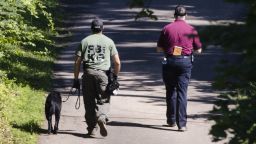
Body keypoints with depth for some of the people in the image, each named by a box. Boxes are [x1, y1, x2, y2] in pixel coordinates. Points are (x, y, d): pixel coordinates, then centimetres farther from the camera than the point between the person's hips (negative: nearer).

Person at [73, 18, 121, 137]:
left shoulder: (84, 41, 12)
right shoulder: (108, 41, 11)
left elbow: (77, 62, 6)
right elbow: (117, 62, 6)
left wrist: (76, 79, 10)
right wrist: (115, 76, 19)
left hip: (88, 74, 1)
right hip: (103, 74, -1)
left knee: (89, 102, 7)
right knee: (103, 100, 3)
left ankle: (92, 129, 7)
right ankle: (102, 118, -25)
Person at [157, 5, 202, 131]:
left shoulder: (166, 29, -1)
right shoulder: (191, 30, -1)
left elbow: (159, 49, 4)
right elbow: (198, 50, 5)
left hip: (169, 61, 0)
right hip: (185, 61, 0)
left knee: (171, 91, 14)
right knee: (182, 93, 0)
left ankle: (171, 120, 19)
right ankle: (182, 123, -6)